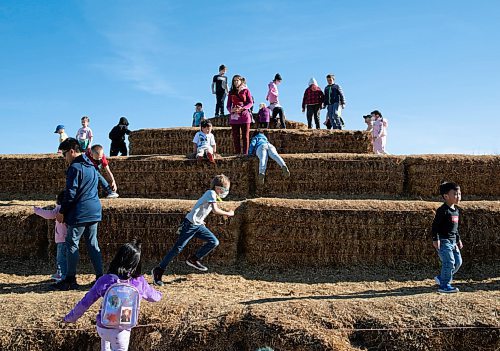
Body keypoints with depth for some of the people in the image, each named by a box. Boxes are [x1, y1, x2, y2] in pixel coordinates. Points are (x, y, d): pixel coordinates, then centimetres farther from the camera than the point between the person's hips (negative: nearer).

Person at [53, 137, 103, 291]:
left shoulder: (75, 167, -12)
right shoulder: (91, 166, 15)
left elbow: (71, 193, -15)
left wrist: (62, 212, -6)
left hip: (80, 213, -8)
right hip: (94, 211, 9)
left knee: (72, 244, 2)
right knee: (93, 244, 12)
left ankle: (70, 280, 7)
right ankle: (100, 277, 14)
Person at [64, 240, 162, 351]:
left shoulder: (104, 280, -9)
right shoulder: (139, 282, -9)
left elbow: (85, 302, 2)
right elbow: (153, 296, 11)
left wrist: (71, 317, 19)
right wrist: (159, 295, 35)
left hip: (101, 327, 2)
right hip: (121, 331, -2)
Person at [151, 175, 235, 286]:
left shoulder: (212, 194, 13)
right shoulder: (211, 193, -14)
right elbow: (215, 210, -25)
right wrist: (228, 214, -13)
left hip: (198, 225, 9)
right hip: (190, 224, -9)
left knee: (214, 242, -1)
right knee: (178, 248, -5)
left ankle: (194, 260, 11)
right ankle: (158, 270, 6)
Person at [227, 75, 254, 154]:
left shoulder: (246, 90, 8)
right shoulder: (231, 92, 16)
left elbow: (251, 103, 1)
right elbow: (228, 105, 12)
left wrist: (242, 108, -15)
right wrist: (231, 110, -11)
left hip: (244, 115, -3)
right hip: (234, 116, 3)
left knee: (245, 136, -5)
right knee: (235, 136, 0)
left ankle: (245, 153, -5)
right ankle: (237, 153, 3)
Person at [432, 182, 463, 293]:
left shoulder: (456, 210, 14)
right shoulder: (443, 210, -14)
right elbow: (435, 225, -16)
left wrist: (458, 240, 24)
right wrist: (435, 239, -20)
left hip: (453, 241, 9)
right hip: (444, 240, -9)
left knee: (458, 261, 10)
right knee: (449, 262, -10)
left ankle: (441, 278, 23)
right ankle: (444, 285, 0)